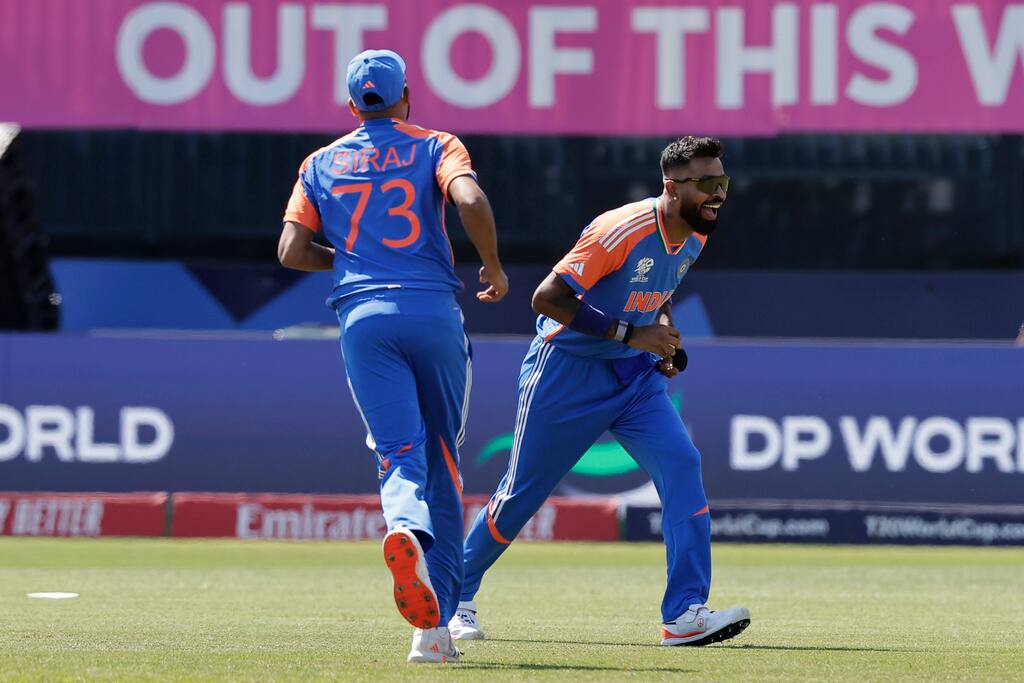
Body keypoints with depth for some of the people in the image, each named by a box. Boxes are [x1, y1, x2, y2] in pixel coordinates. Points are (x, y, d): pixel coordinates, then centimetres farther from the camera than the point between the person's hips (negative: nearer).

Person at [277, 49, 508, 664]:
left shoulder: (322, 164, 16)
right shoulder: (435, 147, 9)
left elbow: (293, 250, 8)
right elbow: (470, 199, -12)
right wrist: (494, 267, 2)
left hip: (364, 317, 1)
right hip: (435, 313, -1)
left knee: (402, 455, -8)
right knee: (442, 462, 10)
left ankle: (406, 529, -47)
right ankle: (436, 626, 5)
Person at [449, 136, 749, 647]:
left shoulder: (695, 237, 0)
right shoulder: (624, 231, -26)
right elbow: (547, 297, -28)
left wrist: (664, 331, 2)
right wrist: (630, 333, -29)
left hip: (635, 375, 6)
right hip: (568, 371, -6)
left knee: (681, 465, -16)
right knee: (522, 493, 5)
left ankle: (684, 614, -20)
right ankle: (456, 597, 27)